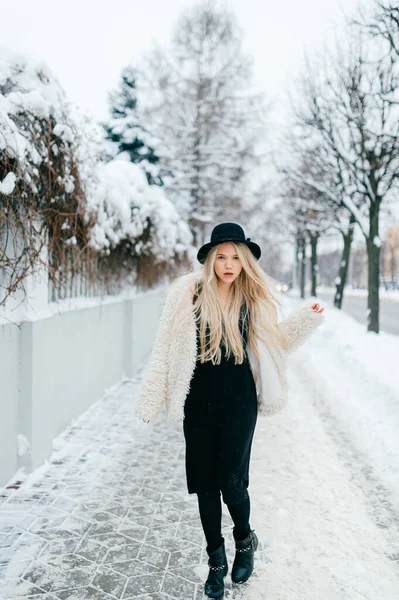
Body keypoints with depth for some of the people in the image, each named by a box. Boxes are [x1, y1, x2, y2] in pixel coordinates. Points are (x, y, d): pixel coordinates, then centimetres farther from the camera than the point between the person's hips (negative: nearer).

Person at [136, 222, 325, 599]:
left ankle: (245, 540, 29)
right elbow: (165, 348, -4)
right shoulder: (188, 293, -6)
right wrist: (152, 397, -7)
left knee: (230, 479, -5)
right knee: (205, 482, 9)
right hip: (199, 401, 0)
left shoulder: (252, 300, 0)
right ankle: (216, 561, 30)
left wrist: (306, 318, 3)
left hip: (239, 400, 0)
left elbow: (271, 341, 12)